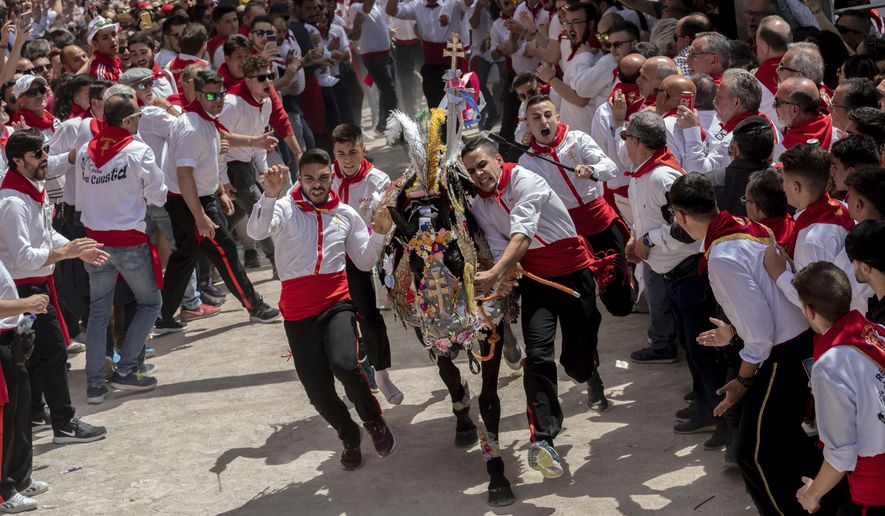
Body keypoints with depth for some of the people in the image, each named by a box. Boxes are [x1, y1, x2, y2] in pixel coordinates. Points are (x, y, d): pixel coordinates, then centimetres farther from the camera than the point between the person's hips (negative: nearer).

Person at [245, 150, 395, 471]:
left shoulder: (346, 214, 8)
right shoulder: (285, 210, -3)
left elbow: (364, 262, 13)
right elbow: (256, 231, -24)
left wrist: (380, 233, -3)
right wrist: (270, 195, -39)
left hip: (337, 305, 0)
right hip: (298, 314, 0)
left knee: (344, 365, -29)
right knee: (319, 392, 4)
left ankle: (373, 420, 0)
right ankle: (349, 437, 35)